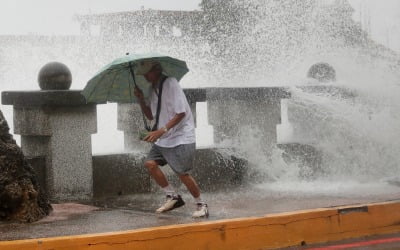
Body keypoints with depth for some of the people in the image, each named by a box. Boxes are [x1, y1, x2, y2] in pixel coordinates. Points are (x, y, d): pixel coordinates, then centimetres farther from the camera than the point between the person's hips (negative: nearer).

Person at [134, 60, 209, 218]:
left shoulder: (170, 84, -15)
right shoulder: (154, 89, 12)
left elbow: (181, 113, -20)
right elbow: (150, 116, 18)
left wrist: (161, 131, -26)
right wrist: (141, 100, 2)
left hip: (181, 137, -8)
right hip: (163, 139, 8)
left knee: (183, 173, -10)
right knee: (150, 163, -5)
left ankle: (201, 205, 9)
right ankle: (173, 197, 9)